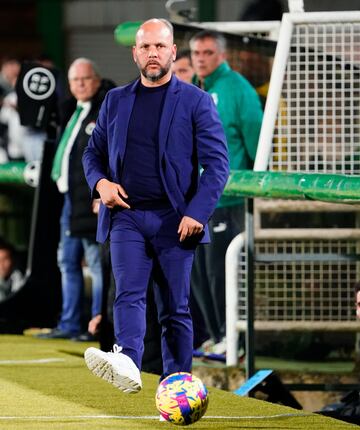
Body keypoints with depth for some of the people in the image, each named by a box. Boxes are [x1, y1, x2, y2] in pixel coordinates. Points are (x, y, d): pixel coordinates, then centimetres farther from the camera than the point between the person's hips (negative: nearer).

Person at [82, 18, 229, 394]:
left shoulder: (195, 101, 2)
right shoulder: (115, 101, 13)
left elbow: (217, 163, -2)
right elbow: (93, 152, 22)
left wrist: (197, 212, -14)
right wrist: (100, 182, -1)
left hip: (174, 221, -2)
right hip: (126, 217, 2)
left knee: (175, 309, 3)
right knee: (128, 295, -19)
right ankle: (126, 365, -38)